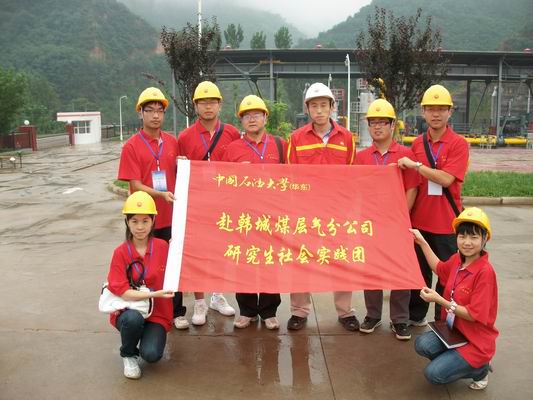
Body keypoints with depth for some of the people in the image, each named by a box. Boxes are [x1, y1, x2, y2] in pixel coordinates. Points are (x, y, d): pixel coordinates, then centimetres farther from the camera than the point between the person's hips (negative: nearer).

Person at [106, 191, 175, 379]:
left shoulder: (163, 247, -4)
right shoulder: (120, 252, -9)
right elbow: (123, 293, -13)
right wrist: (154, 294, -24)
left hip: (157, 313, 1)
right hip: (128, 310, -1)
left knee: (151, 355, -23)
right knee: (133, 318, -36)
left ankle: (149, 336, 15)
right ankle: (128, 355, -2)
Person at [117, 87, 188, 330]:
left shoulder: (172, 142, 6)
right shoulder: (131, 146, -5)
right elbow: (135, 185, -10)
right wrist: (161, 194, -24)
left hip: (171, 215, 3)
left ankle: (177, 312, 22)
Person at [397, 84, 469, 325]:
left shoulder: (458, 144, -8)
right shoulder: (417, 143, 6)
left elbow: (446, 179, -20)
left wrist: (416, 165, -19)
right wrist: (407, 210, 6)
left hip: (446, 222, -4)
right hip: (419, 219, 5)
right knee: (419, 270, 16)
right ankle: (416, 315, 31)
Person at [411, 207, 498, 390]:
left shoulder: (485, 272, -24)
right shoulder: (457, 259, -2)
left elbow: (474, 315, -23)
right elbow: (439, 269, 22)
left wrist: (439, 300, -28)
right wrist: (422, 242, 17)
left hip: (476, 341, -6)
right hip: (453, 330, 6)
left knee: (434, 374, -14)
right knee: (422, 345, -20)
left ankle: (480, 368, 10)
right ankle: (456, 359, 8)